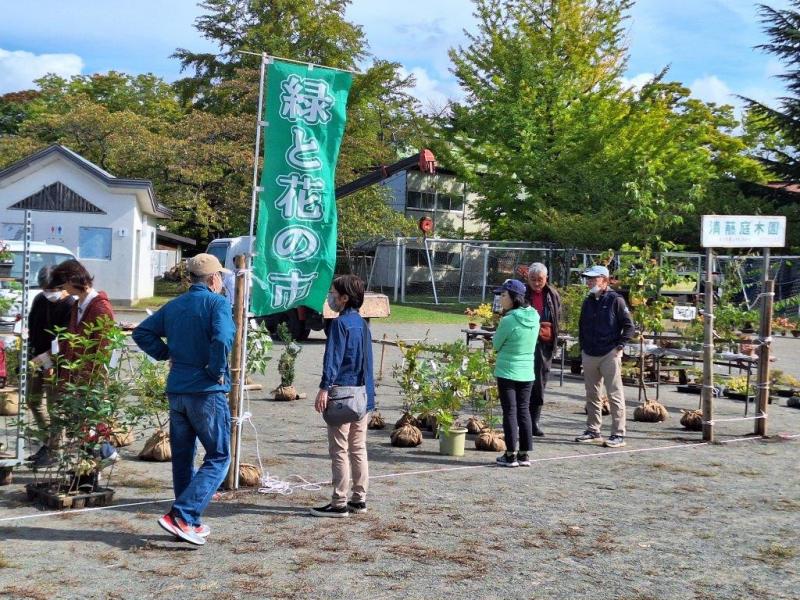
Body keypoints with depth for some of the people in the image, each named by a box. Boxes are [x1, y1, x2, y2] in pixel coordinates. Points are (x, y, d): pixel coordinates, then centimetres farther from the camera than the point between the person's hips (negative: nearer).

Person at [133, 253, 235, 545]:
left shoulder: (173, 306, 12)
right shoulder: (217, 303, -8)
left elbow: (141, 333, 13)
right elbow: (222, 339, -24)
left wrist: (167, 354, 13)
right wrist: (218, 371, -11)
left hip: (176, 390, 7)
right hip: (207, 392, -7)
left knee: (182, 458, 14)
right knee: (218, 458, 0)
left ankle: (192, 524, 21)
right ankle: (181, 515, -12)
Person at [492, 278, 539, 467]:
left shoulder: (508, 320, -18)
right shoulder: (534, 317, 1)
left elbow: (496, 344, -6)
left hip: (507, 372, -6)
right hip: (527, 372, 6)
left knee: (510, 412, 1)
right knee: (524, 411, 11)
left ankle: (511, 454, 5)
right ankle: (524, 454, 14)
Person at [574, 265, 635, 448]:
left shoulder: (615, 300, -6)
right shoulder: (588, 302, 13)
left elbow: (629, 327, -6)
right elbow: (581, 327, 22)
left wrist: (619, 346, -10)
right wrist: (583, 347, 13)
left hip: (610, 355, -7)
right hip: (589, 355, 7)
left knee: (615, 395, -5)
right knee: (592, 395, 12)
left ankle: (618, 435, -3)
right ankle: (593, 431, 21)